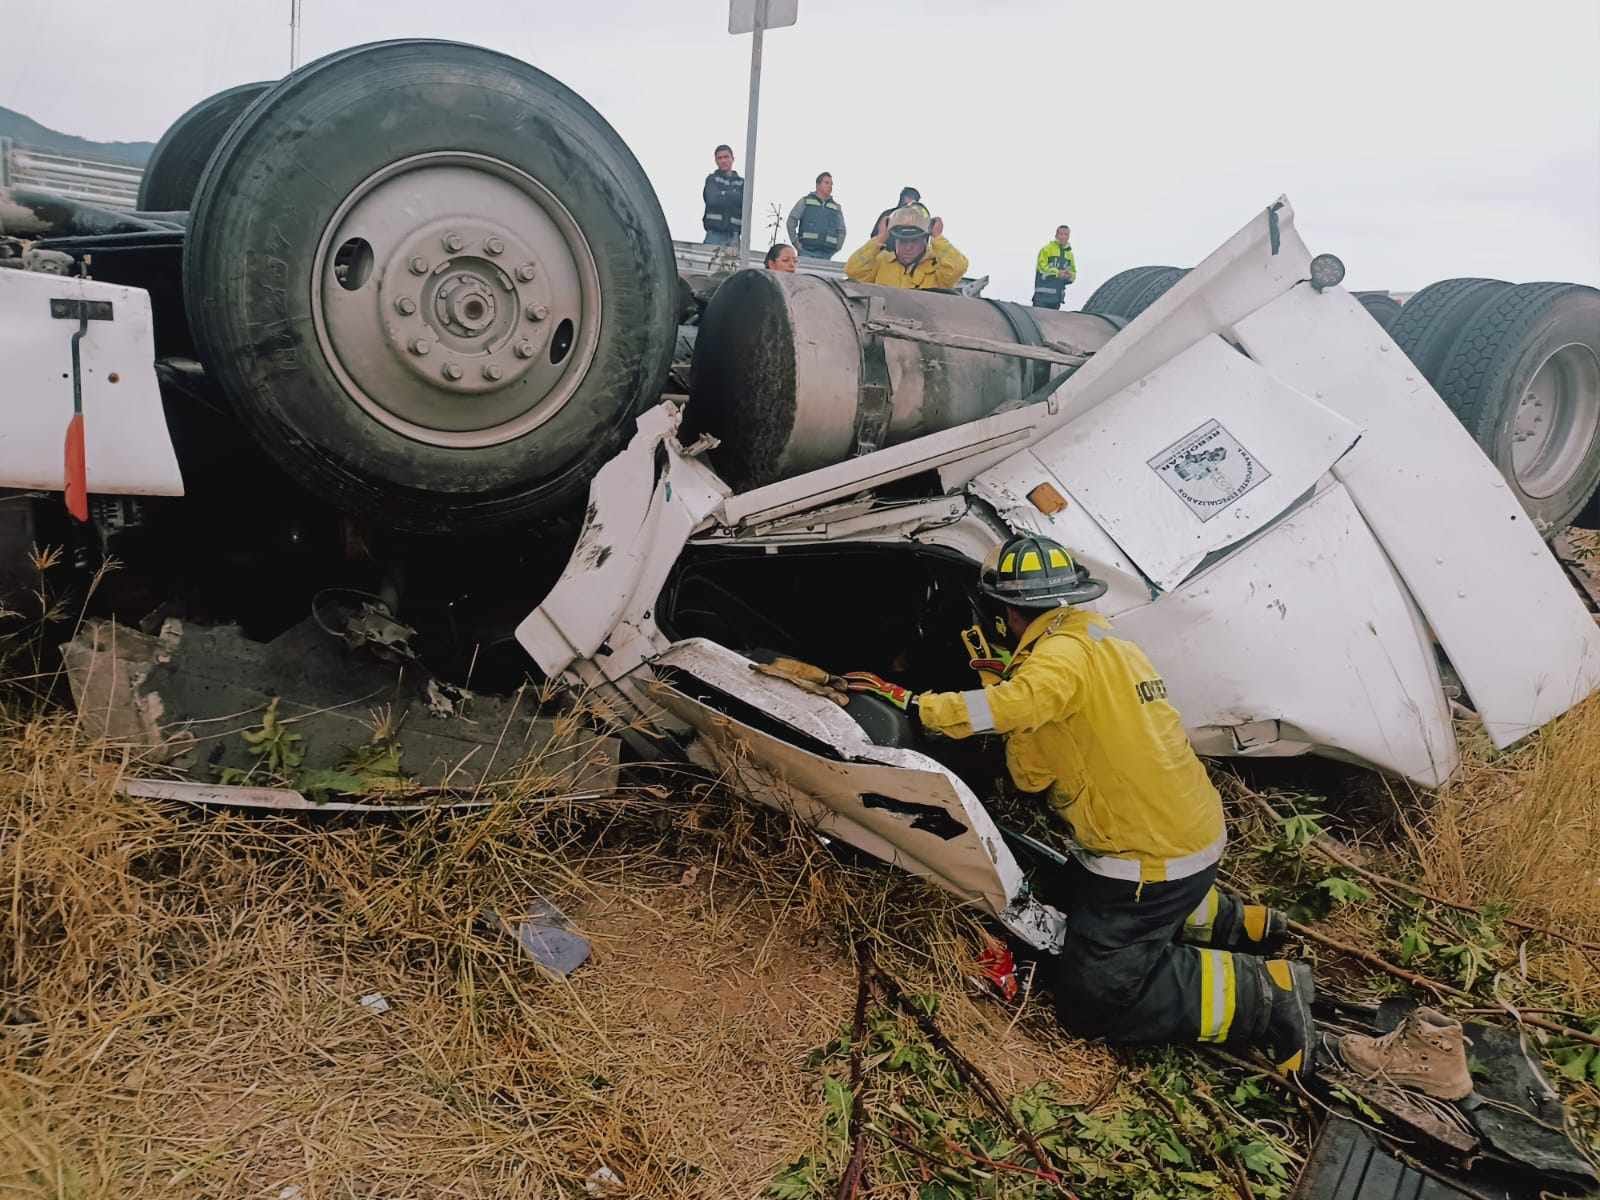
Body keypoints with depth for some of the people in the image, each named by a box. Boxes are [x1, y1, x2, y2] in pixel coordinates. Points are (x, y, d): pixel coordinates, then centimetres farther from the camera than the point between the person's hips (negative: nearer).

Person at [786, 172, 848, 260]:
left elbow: (841, 230, 23)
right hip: (806, 251, -3)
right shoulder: (805, 201, 10)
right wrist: (795, 242, -3)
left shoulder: (836, 207, 18)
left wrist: (836, 248, 9)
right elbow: (791, 221, 6)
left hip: (826, 254, 3)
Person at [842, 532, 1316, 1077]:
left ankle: (1263, 992, -2)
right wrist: (1015, 675, 10)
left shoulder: (1063, 654, -19)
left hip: (1150, 857, -9)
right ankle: (1228, 920, 25)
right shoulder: (1104, 637, 10)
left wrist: (908, 702, -31)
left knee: (1089, 1003, -1)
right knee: (1076, 888, 33)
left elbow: (1016, 729, -40)